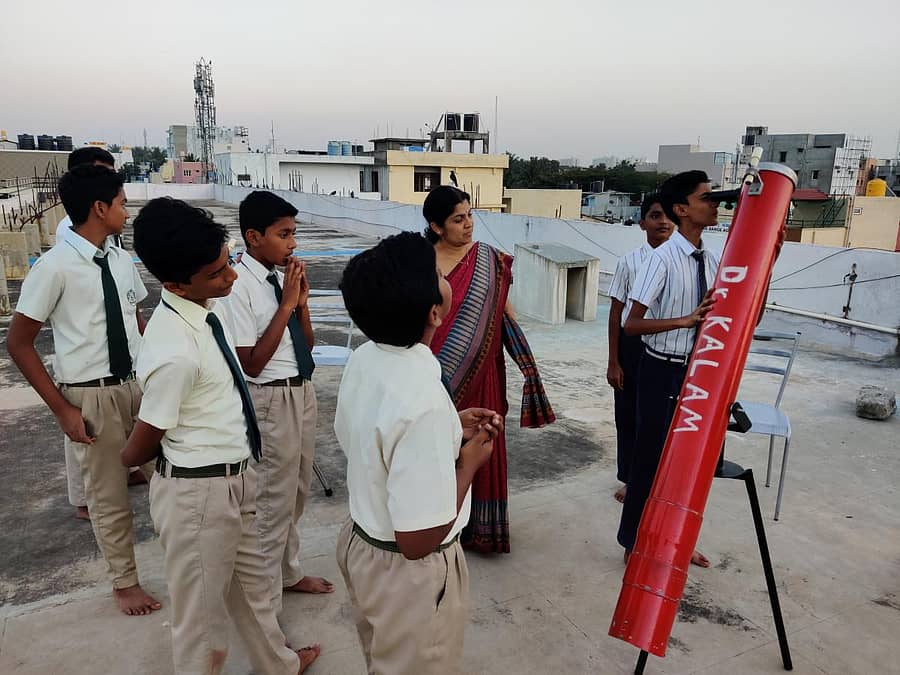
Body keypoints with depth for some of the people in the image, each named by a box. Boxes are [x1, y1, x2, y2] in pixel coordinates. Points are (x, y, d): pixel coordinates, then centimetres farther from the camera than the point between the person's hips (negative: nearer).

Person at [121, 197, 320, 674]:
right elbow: (139, 449, -15)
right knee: (203, 609, 15)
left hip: (235, 478, 9)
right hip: (199, 492, -9)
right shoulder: (174, 353, -30)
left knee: (251, 582, 29)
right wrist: (129, 462, 4)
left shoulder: (203, 306, -4)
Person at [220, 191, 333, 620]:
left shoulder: (282, 278, 2)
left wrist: (301, 302, -7)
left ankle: (289, 573, 45)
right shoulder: (238, 286, -18)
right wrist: (286, 303, -20)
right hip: (271, 400, -8)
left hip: (303, 392, 8)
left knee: (296, 492, 23)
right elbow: (251, 363, -20)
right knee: (273, 501, 6)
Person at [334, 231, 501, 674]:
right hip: (409, 572, -7)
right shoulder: (423, 401, -35)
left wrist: (452, 429, 4)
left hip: (362, 542, 7)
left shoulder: (363, 359, -9)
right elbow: (419, 540, -31)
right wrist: (469, 460, -17)